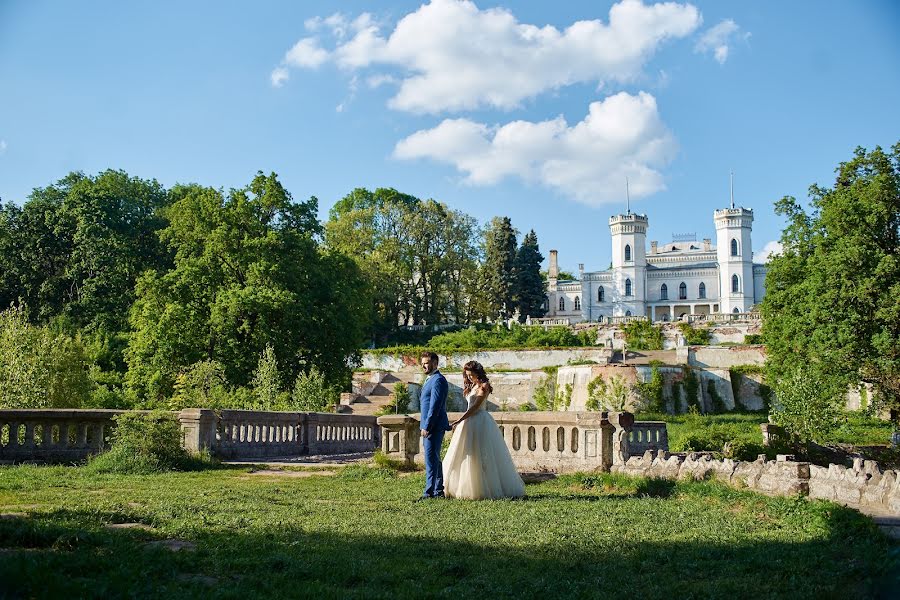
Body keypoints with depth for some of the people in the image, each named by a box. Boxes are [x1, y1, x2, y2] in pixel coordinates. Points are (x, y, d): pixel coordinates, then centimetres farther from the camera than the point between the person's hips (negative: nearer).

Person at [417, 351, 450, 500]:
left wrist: (427, 426, -22)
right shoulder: (430, 379, 19)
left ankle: (430, 491, -9)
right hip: (430, 426, 11)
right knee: (434, 458, 14)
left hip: (434, 426, -11)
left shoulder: (438, 380, -14)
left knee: (431, 458, -10)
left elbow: (435, 405, -21)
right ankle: (438, 490, 21)